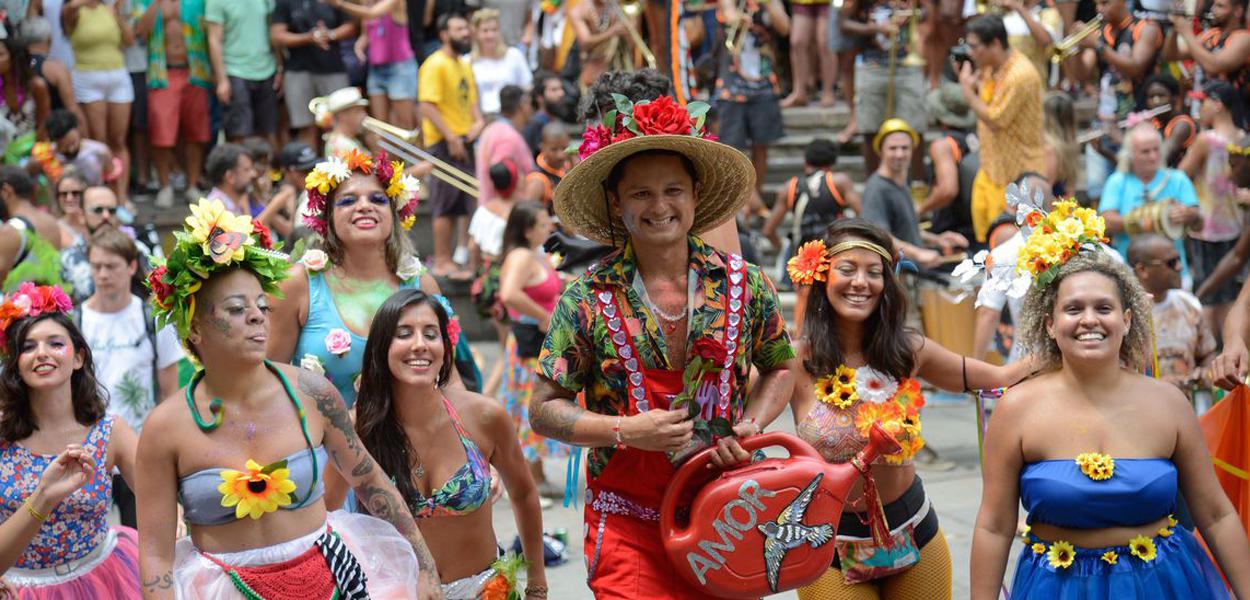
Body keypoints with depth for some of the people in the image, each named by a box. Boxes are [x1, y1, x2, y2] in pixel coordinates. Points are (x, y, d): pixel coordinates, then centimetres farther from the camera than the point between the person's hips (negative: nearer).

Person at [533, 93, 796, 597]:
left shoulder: (743, 285, 2)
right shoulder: (588, 299, -5)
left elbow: (779, 367, 16)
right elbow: (544, 410, -2)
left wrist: (750, 425, -3)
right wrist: (628, 431, -16)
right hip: (629, 528, -2)